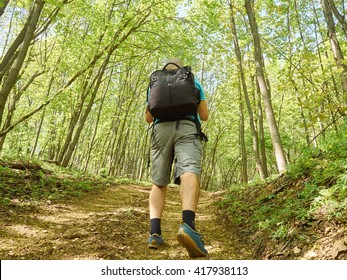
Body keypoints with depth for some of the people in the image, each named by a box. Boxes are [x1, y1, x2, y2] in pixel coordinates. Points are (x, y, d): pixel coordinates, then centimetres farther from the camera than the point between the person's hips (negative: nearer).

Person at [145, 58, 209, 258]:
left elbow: (148, 118, 26)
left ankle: (155, 232, -11)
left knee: (159, 183, 8)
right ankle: (188, 225, -50)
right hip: (187, 129, -2)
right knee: (189, 174, -23)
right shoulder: (193, 81, 25)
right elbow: (204, 116, 23)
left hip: (162, 130, 2)